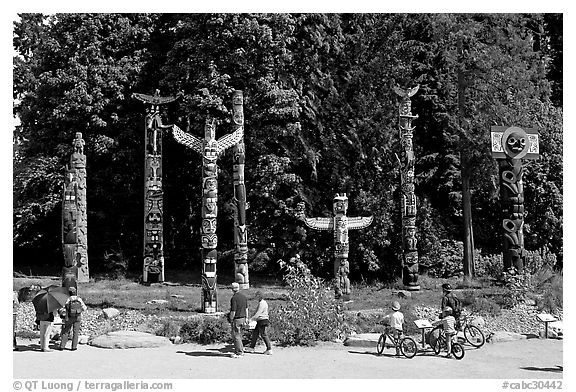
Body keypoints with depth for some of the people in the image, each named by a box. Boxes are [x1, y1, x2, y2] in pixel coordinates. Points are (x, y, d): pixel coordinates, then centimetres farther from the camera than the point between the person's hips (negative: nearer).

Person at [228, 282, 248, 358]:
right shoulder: (243, 296, 7)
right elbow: (246, 309, 13)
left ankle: (239, 353, 1)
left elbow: (233, 311, -19)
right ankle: (241, 350, 23)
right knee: (239, 335, 19)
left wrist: (231, 320, -8)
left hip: (236, 319, -8)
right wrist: (246, 318, 20)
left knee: (236, 336, -1)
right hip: (242, 318, 8)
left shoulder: (234, 298, -18)